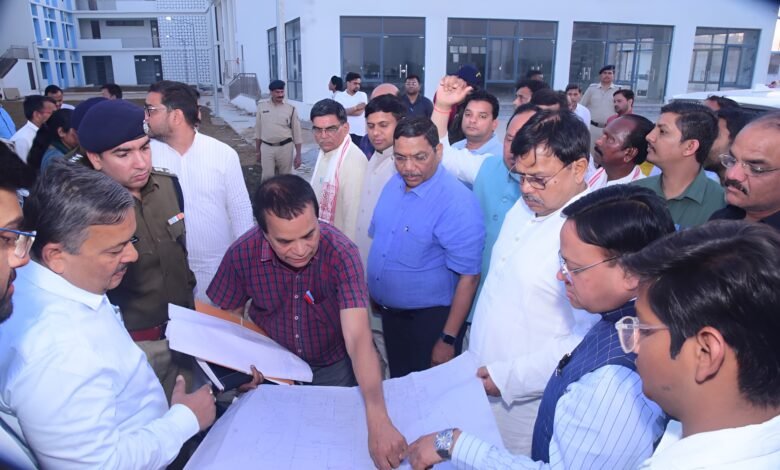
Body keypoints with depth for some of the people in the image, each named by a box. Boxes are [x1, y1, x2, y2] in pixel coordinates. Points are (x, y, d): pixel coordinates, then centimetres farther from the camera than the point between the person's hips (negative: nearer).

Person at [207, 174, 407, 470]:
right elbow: (228, 318, -5)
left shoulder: (341, 253, -31)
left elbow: (358, 338, -39)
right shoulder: (241, 254, -24)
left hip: (333, 368, -1)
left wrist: (377, 421, -50)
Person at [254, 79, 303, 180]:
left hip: (285, 148, 0)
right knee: (267, 177, -2)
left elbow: (297, 133, 0)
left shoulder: (291, 109, -2)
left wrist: (298, 154, -3)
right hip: (266, 148, 1)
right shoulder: (262, 106, 2)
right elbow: (258, 130, 9)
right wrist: (258, 150, 10)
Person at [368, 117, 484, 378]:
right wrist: (373, 290, 10)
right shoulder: (393, 184, -1)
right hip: (388, 313, 6)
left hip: (430, 318, -6)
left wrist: (448, 340, -19)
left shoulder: (458, 203, -23)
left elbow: (468, 277, -21)